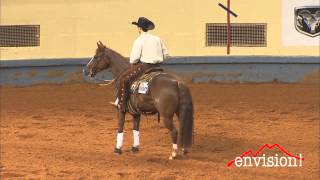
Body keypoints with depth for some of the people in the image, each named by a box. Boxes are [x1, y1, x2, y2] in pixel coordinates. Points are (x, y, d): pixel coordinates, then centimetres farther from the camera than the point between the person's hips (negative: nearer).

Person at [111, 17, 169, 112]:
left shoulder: (139, 40, -10)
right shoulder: (157, 39, 10)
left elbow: (134, 57, -14)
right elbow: (166, 54, 12)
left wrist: (132, 63, 7)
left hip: (144, 66, -7)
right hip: (156, 67, 7)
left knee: (124, 79, 1)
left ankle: (121, 103, -2)